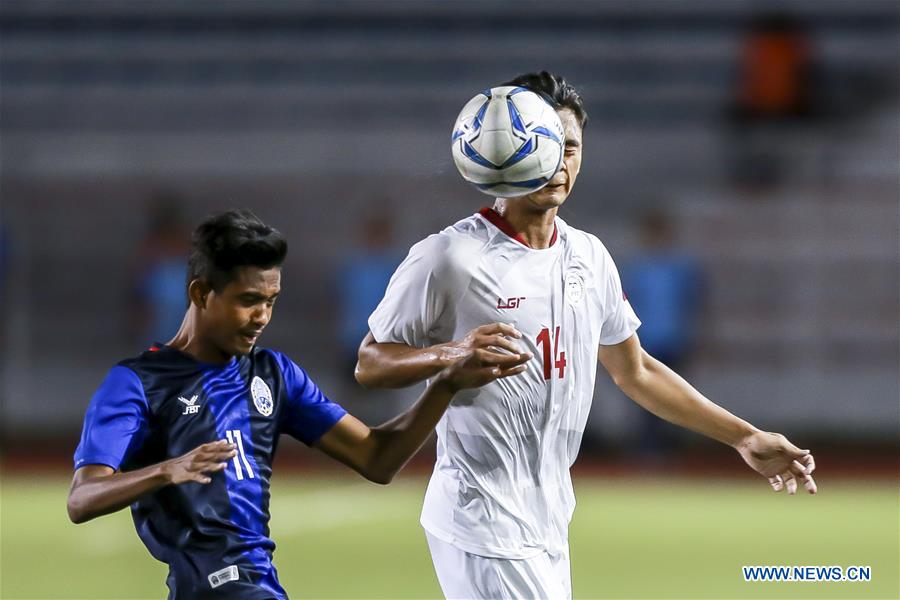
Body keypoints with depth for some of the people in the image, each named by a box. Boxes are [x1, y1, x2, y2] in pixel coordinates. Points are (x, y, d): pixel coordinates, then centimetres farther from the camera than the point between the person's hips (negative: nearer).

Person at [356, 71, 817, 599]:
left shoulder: (590, 257, 10)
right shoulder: (448, 258, -11)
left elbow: (634, 372, 21)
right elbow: (370, 365, -6)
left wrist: (744, 437, 18)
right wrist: (453, 353, -25)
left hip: (549, 525, 7)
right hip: (484, 529, -7)